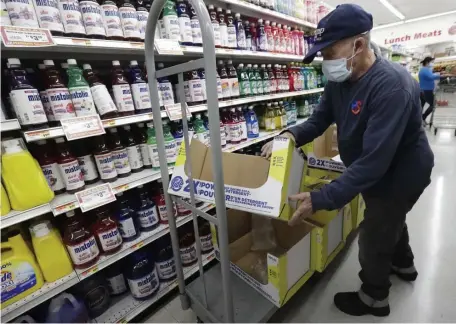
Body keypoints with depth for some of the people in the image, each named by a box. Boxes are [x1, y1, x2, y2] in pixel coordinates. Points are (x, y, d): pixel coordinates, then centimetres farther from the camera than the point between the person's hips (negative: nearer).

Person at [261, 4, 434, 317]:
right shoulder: (339, 80, -9)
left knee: (373, 237, 8)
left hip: (401, 174, -8)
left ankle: (374, 298, 37)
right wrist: (290, 135, -24)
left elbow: (373, 161, -41)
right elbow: (319, 119, -4)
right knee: (389, 219, 30)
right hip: (377, 171, 8)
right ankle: (404, 264, 60)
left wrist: (321, 200, -43)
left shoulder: (391, 86, -36)